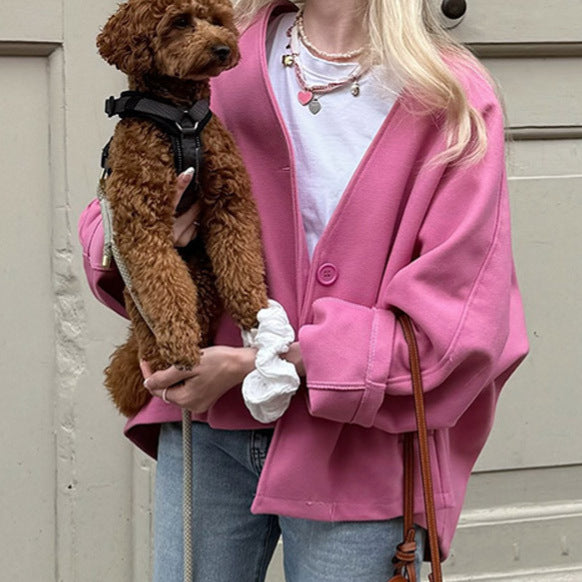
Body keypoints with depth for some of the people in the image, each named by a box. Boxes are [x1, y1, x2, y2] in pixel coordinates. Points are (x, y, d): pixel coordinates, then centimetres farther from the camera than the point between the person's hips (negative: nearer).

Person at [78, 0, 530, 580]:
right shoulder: (225, 62, 3)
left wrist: (249, 364, -17)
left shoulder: (454, 100, -8)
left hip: (359, 448, -3)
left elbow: (450, 322, -13)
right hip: (208, 425, 3)